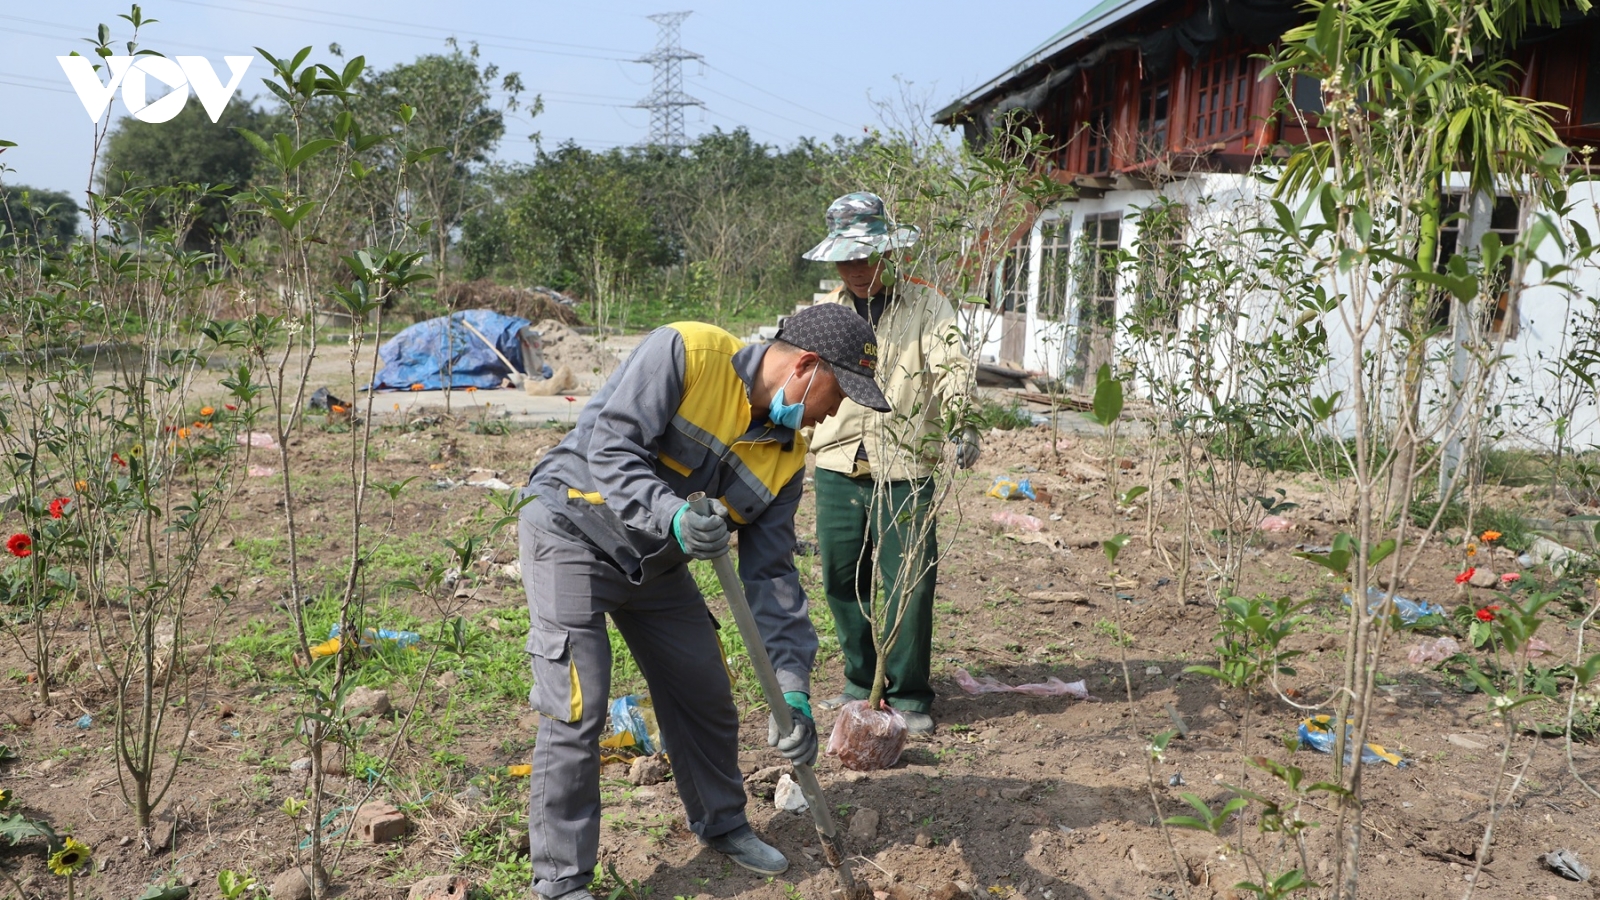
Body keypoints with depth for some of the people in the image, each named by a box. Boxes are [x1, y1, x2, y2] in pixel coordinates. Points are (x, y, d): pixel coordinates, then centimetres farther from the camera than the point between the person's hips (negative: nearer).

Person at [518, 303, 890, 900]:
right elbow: (611, 447, -28)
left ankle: (721, 826, 37)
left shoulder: (787, 456, -5)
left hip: (658, 562, 7)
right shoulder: (684, 352, -23)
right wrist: (672, 516, -44)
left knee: (707, 696, 12)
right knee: (577, 710, -10)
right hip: (573, 535, -7)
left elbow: (770, 573, -6)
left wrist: (793, 689, -14)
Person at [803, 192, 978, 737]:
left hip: (904, 472, -4)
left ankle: (908, 697, 13)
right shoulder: (827, 311, 15)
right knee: (843, 583, 10)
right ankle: (862, 682, 28)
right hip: (836, 467, 4)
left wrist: (962, 423, -29)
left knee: (910, 585, -3)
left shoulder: (924, 304, 1)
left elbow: (952, 367, -13)